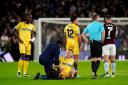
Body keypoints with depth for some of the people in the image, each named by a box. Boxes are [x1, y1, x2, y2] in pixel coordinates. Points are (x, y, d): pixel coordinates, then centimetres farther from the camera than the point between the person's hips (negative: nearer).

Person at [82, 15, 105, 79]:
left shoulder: (89, 25, 13)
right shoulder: (100, 24, -2)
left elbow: (83, 34, 14)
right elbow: (103, 32, -17)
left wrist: (87, 41, 15)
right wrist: (102, 40, -5)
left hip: (92, 43, 5)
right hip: (98, 42, -5)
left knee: (93, 59, 12)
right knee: (98, 59, -4)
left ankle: (93, 73, 11)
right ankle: (94, 72, -21)